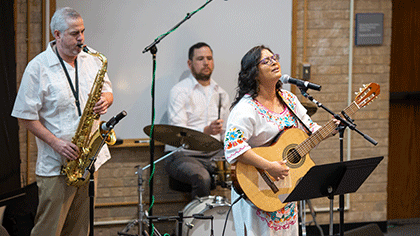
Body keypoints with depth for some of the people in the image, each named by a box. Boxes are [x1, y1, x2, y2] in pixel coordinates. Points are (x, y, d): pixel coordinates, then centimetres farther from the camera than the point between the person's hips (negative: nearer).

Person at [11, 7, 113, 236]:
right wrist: (55, 142, -17)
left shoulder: (91, 61, 8)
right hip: (56, 165, -6)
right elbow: (26, 116, -9)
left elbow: (107, 91, 19)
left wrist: (104, 100, -6)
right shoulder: (37, 67, -9)